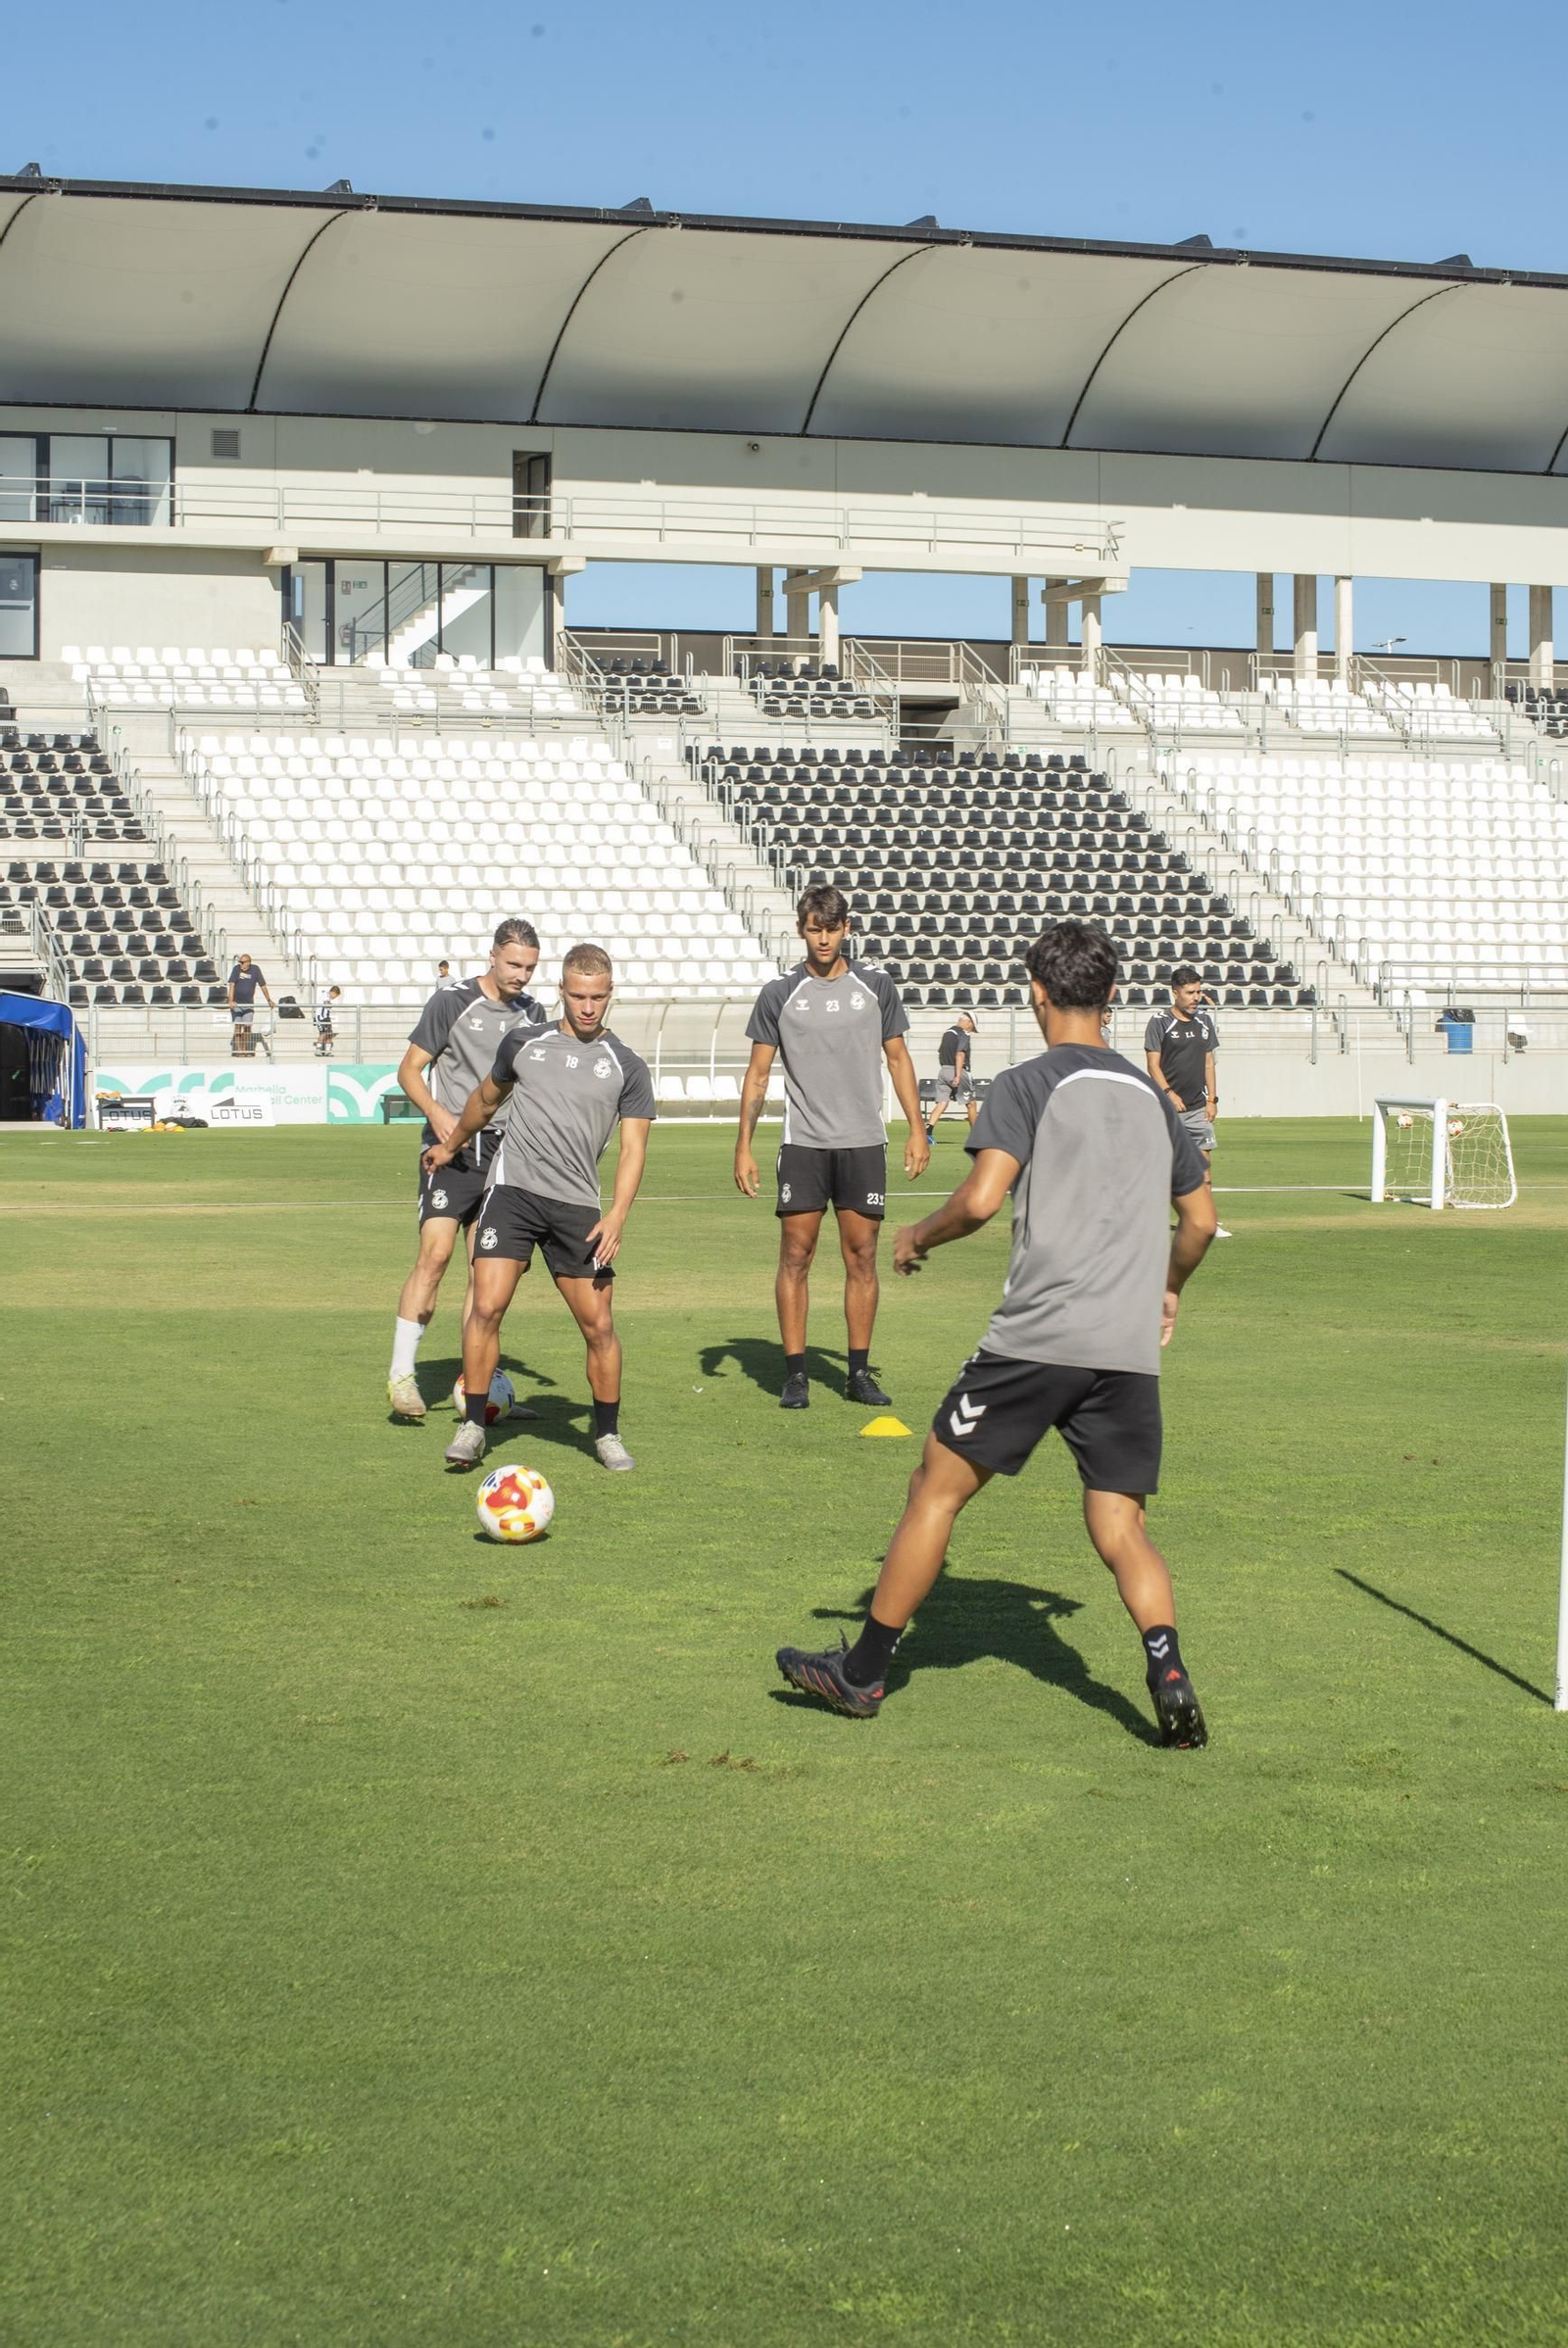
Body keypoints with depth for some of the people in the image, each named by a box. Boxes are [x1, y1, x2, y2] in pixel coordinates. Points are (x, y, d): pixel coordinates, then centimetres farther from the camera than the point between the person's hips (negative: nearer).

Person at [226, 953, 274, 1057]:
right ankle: (238, 1051, 1)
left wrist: (269, 1000, 6)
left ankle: (245, 1050, 5)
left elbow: (263, 985, 3)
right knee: (238, 1026, -1)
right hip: (236, 1003, -1)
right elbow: (232, 985, -15)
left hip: (248, 1003, 1)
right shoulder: (236, 969, -9)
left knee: (248, 1026, -5)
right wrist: (231, 1001, -25)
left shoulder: (255, 969, -4)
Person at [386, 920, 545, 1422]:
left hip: (503, 1150, 5)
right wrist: (436, 1113, -20)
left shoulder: (532, 1012, 11)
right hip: (451, 1150, -5)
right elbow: (409, 1069, -4)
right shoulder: (452, 1001, -5)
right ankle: (401, 1375, -11)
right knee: (435, 1253, -17)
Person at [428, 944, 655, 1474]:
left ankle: (607, 1434, 15)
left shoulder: (627, 1067, 8)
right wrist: (451, 1146, 40)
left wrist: (617, 1214, -10)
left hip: (578, 1206, 0)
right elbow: (486, 1098, 30)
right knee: (487, 1307, -13)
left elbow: (633, 1147, 4)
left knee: (598, 1324, -2)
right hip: (513, 1191, 0)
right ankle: (473, 1426, -1)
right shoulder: (523, 1043, 12)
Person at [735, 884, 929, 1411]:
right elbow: (759, 1072, 6)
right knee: (795, 1255, -3)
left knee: (862, 1256, 2)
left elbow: (898, 1058, 12)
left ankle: (860, 1373, 10)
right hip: (803, 1144, -1)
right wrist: (743, 1145, 1)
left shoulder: (876, 987, 6)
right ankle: (795, 1375, 3)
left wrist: (916, 1129, 4)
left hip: (864, 1142, 1)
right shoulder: (780, 994, 3)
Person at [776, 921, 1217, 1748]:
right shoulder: (1150, 1097, 16)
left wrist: (921, 1235, 4)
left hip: (1037, 1337, -5)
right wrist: (1169, 1286, 40)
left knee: (937, 1487, 8)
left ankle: (864, 1670, 15)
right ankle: (1167, 1672, -13)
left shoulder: (1026, 1086, -2)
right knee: (1120, 1526, 9)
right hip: (1131, 1349, 5)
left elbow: (980, 1199, -15)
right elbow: (1199, 1220, 22)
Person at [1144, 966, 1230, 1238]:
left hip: (1198, 1107, 5)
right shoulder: (1160, 1022, -5)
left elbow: (1208, 1063, 16)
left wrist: (1212, 1099, 9)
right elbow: (1153, 1064, -8)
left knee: (1203, 1161, 0)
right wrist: (1169, 1093, -20)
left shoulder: (1204, 1021, 12)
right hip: (1168, 1107, -5)